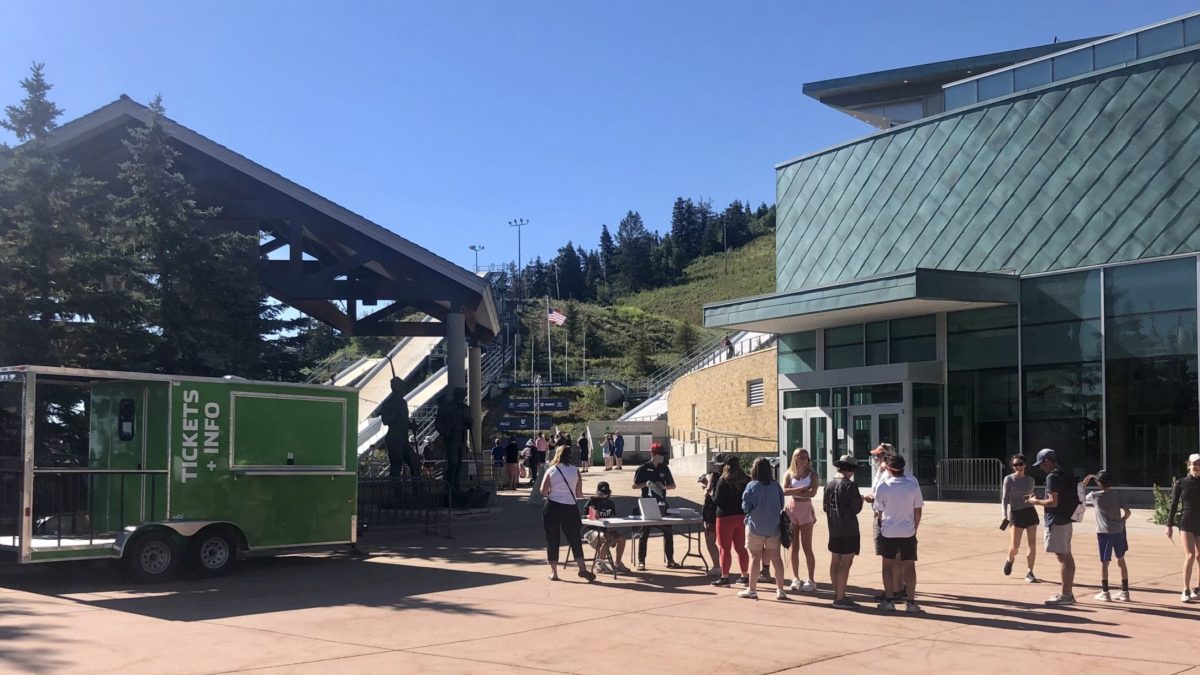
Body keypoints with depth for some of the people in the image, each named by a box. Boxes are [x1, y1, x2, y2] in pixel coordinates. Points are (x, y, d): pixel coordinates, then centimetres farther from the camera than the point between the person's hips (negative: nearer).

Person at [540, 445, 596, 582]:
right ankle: (582, 568, -1)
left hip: (552, 506, 0)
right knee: (575, 538, 7)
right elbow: (579, 492, 2)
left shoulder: (551, 471, -2)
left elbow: (543, 491, -8)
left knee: (552, 539, 8)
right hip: (570, 507, 0)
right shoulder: (575, 471, 0)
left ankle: (554, 572, 10)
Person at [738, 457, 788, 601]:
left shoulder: (752, 486, -13)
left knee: (755, 557, 5)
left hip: (755, 526, -3)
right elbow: (781, 505, 5)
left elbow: (746, 507, -11)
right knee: (776, 557, 9)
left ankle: (752, 590, 12)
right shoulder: (776, 486, -2)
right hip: (773, 527, 3)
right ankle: (780, 590, 12)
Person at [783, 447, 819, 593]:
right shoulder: (789, 474, 5)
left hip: (805, 510, -2)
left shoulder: (811, 474, 1)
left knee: (807, 547, -3)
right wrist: (802, 489, -17)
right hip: (791, 510, 2)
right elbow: (784, 491, -11)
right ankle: (795, 579, 13)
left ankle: (810, 580, 0)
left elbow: (812, 493, -14)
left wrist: (794, 492, -10)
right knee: (794, 547, 6)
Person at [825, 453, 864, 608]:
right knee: (845, 563, -4)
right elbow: (857, 508, -12)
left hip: (834, 530, 7)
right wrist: (861, 499, 7)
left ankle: (837, 594, 24)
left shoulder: (829, 485, 6)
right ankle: (840, 598, -3)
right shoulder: (850, 486, -15)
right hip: (848, 531, -7)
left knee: (835, 562, 14)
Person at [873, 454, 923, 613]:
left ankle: (889, 600, 13)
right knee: (909, 566, 7)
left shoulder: (882, 487, -9)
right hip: (908, 531, 1)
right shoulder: (913, 485, -6)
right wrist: (915, 529, 12)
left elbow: (879, 511, 0)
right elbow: (917, 511, -1)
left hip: (888, 531, -1)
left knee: (888, 565, 12)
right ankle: (911, 601, 7)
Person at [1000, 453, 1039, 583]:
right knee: (1015, 546, -6)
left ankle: (1029, 572, 2)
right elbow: (1005, 498, -5)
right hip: (1016, 514, -3)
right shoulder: (1009, 479, -1)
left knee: (1032, 544, -6)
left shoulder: (1030, 480, 10)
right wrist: (1005, 516, -16)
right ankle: (1010, 559, 28)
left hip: (1030, 513, 3)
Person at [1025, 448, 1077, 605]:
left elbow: (1053, 502, -22)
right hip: (1065, 520, 10)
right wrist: (1038, 499, 19)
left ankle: (1065, 595, -5)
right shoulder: (1066, 476, 15)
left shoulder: (1052, 477, -16)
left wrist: (1036, 502, -8)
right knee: (1067, 557, 12)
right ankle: (1068, 593, 19)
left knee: (1063, 558, -7)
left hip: (1056, 522, -10)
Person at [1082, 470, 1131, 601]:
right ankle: (1125, 592, 18)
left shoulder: (1094, 496, -4)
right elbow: (1127, 512, -3)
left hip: (1104, 533, -3)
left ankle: (1105, 593, 6)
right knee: (1121, 561, 13)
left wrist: (1084, 484, 22)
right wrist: (1120, 522, 12)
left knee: (1104, 562, 3)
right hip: (1118, 531, 3)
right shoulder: (1117, 495, 2)